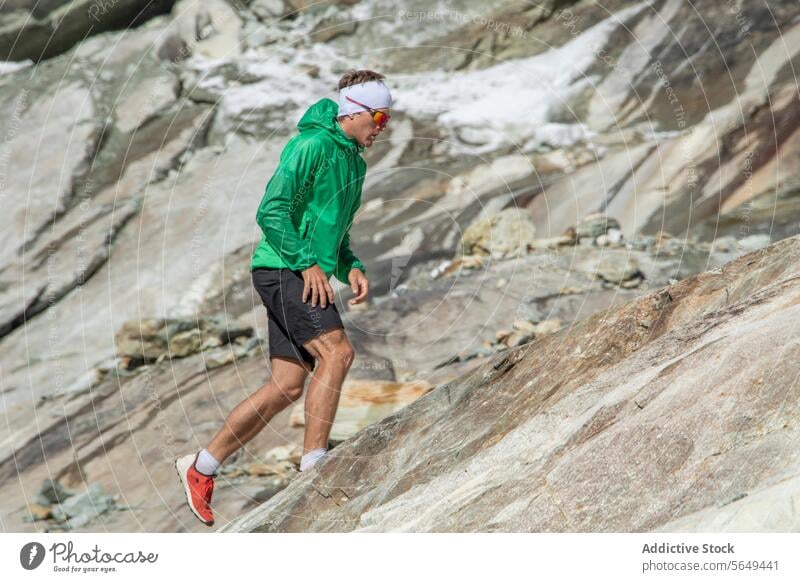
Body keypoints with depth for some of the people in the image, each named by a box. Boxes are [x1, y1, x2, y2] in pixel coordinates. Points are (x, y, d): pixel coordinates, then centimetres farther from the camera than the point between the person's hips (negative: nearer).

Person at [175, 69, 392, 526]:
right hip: (282, 269, -9)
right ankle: (313, 463, -20)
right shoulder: (312, 146, -10)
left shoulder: (354, 163, 19)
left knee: (287, 387, 4)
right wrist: (307, 263, -22)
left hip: (308, 277, 9)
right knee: (337, 351, -23)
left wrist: (351, 267, 9)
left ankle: (202, 469, 13)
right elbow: (271, 211, -17)